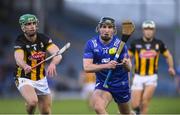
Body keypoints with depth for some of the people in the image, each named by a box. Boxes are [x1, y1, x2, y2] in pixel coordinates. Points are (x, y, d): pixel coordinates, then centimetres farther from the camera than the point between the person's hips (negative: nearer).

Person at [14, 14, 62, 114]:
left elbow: (58, 55, -20)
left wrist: (53, 64, -44)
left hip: (41, 80, 5)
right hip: (25, 79, -4)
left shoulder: (43, 38, -6)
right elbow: (19, 59, -34)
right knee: (33, 102, -31)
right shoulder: (20, 41, -16)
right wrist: (25, 66, -59)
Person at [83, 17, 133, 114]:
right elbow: (87, 67, -18)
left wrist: (126, 63, -34)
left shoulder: (119, 44, -11)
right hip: (102, 83, 0)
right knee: (97, 106, -27)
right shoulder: (91, 44, -9)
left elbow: (128, 68, -9)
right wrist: (106, 66, -33)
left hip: (121, 84, 0)